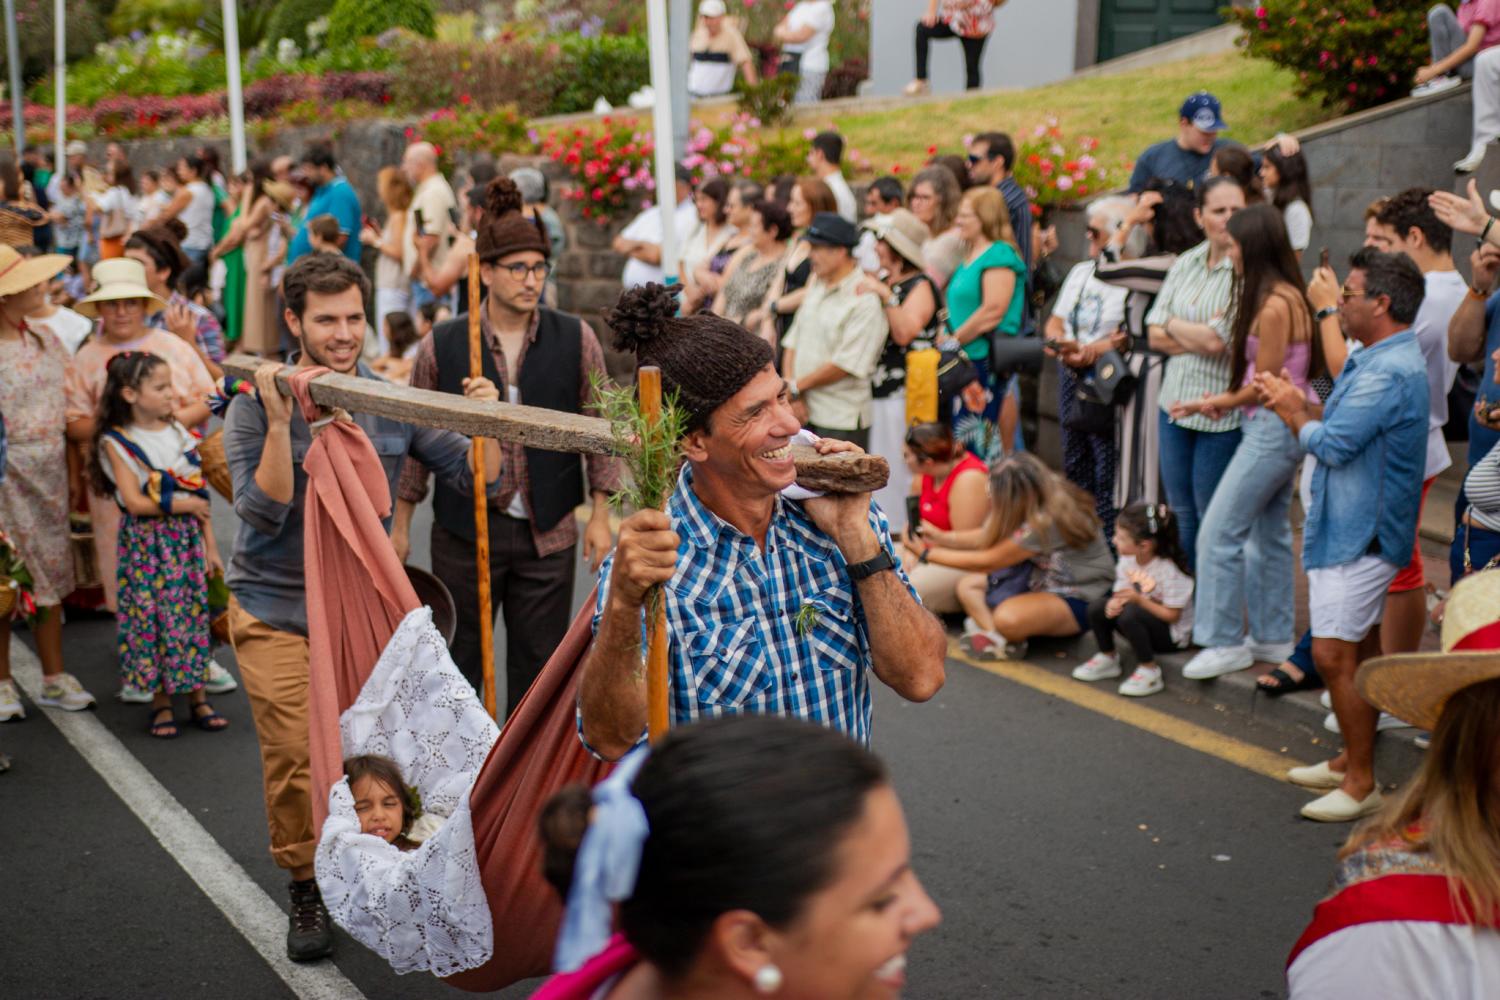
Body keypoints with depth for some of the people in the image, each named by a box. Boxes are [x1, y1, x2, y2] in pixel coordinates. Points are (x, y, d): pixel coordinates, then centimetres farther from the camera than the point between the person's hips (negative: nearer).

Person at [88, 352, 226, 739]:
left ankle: (198, 698, 13)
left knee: (193, 615, 5)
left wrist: (210, 546, 7)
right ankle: (161, 703, 10)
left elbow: (199, 494, 8)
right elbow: (134, 502, -14)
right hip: (145, 543, -4)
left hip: (186, 539, 4)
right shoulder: (117, 442, -7)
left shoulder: (178, 434, 6)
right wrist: (183, 504, -12)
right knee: (152, 618, -1)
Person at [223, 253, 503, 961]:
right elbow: (262, 511, -19)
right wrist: (280, 420, -29)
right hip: (276, 609, -2)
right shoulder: (254, 408, -8)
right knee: (295, 756, -6)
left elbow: (477, 479, -2)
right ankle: (306, 888, 16)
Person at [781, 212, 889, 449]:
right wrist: (792, 396, -2)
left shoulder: (865, 300, -12)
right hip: (803, 412, 7)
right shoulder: (815, 288, 14)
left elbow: (846, 365, -17)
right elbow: (792, 343, 12)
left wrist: (796, 386, -8)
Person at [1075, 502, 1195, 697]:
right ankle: (1107, 658, 9)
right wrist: (1116, 602, -24)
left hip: (1172, 634, -7)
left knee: (1130, 614, -34)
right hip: (1142, 622, 7)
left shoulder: (1169, 570, -24)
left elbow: (1172, 615, -22)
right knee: (1098, 606, -11)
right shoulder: (1127, 560, -3)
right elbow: (1122, 594, 1)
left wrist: (1139, 599, -33)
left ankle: (1149, 672, -22)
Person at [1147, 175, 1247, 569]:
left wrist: (1174, 324, -4)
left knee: (1213, 518, 5)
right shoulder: (1186, 263, 8)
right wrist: (1199, 336, -12)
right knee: (1180, 512, 16)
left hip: (1222, 413, -6)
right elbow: (1154, 335, 4)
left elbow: (1217, 342, -21)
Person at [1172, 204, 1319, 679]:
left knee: (1219, 532, -7)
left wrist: (1216, 403, -2)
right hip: (1277, 427, 10)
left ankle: (1225, 642, -2)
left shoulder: (1274, 306, -19)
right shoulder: (1287, 295, 11)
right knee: (1270, 533, 15)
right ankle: (1274, 637, 23)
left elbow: (1264, 385, -15)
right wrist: (1225, 400, 2)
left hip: (1274, 427, -10)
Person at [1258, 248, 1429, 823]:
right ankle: (1353, 760, 30)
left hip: (1362, 532, -11)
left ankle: (1361, 784, -2)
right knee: (1361, 649, 18)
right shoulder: (1378, 360, 12)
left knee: (1334, 654, -10)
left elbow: (1333, 445, -26)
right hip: (1356, 525, 11)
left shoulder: (1390, 372, -23)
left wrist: (1294, 411, -8)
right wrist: (1296, 404, 4)